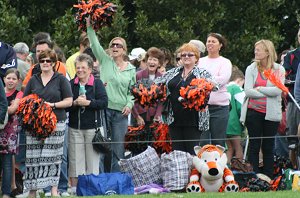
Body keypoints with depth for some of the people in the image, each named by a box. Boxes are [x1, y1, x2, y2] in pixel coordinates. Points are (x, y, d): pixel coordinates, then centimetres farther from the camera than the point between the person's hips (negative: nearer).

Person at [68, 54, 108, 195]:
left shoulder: (97, 84, 1)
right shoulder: (71, 84, 8)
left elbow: (104, 103, -9)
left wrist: (87, 102, -16)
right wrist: (75, 103, -14)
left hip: (92, 126, -2)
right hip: (74, 127, 2)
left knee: (92, 158, 0)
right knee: (75, 159, 2)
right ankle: (74, 187, 5)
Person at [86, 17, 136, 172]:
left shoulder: (131, 69, 12)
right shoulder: (105, 61, 7)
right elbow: (94, 44, -4)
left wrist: (129, 104, -4)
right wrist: (89, 26, -15)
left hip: (121, 113, 2)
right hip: (104, 108, -2)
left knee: (119, 149, 2)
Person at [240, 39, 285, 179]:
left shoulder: (279, 70, 2)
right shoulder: (251, 69, 3)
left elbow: (278, 90, -12)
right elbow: (248, 91, -8)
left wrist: (259, 89, -10)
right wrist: (268, 93, -10)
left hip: (271, 113, 0)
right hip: (254, 112, 0)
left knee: (268, 147, 6)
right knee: (254, 146, 1)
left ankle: (268, 178, 10)